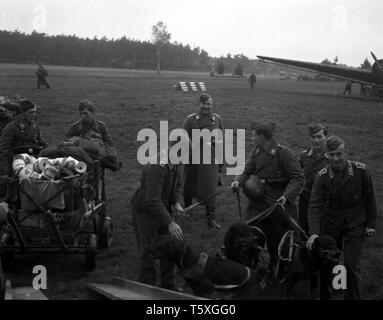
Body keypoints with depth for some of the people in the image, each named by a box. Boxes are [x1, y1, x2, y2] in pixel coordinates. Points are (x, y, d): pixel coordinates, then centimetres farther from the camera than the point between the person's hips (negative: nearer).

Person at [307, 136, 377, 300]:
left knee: (352, 264, -3)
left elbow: (370, 198, -2)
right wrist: (314, 232, -28)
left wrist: (371, 224, 0)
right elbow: (315, 205, -17)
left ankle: (352, 297, 13)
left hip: (355, 224, -1)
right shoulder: (322, 176, -12)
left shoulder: (360, 170, -13)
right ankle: (324, 295, 29)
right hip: (331, 223, 2)